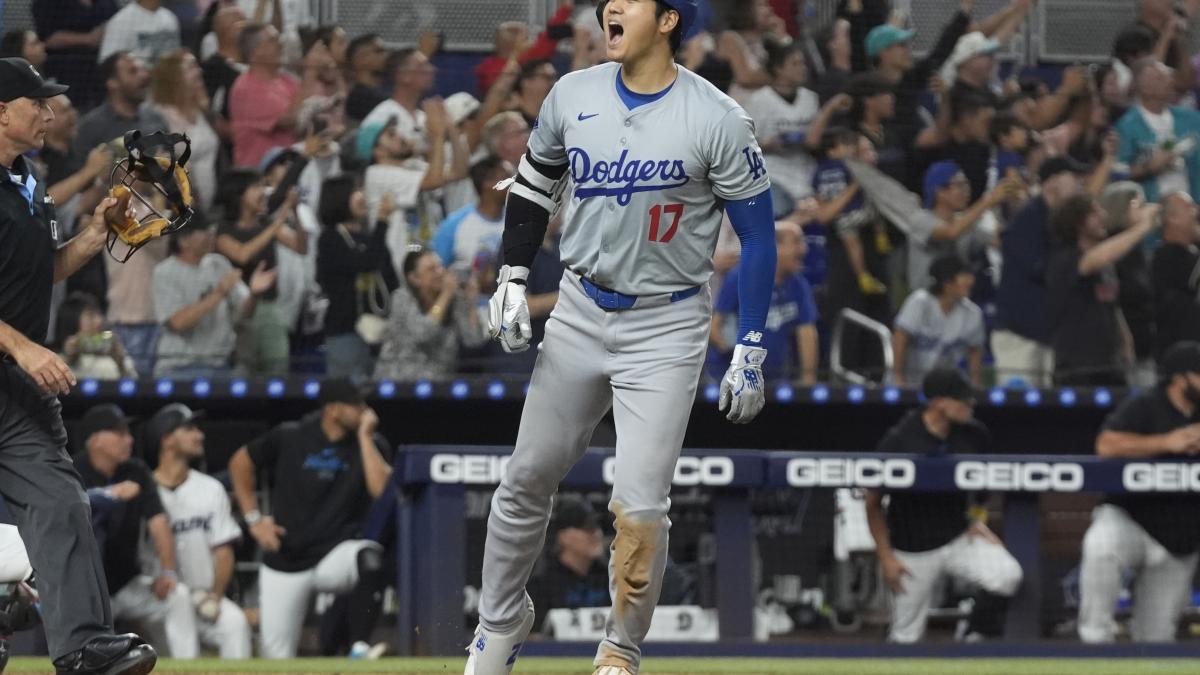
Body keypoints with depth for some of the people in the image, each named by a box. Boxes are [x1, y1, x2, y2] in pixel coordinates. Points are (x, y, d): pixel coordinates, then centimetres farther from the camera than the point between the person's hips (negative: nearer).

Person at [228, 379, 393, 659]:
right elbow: (241, 462, 10)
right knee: (277, 657, 1)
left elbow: (381, 489, -21)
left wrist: (364, 436, -18)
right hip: (285, 564, 0)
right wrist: (254, 518, 4)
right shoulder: (289, 439, -5)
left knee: (371, 558, -36)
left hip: (338, 552, 0)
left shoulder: (371, 445, -3)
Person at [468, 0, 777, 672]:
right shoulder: (574, 96, -2)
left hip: (668, 328, -4)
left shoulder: (719, 121, -14)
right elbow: (534, 182, 16)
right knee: (526, 478, 9)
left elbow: (759, 234, -8)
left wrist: (752, 349, -9)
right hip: (581, 313, 4)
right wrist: (513, 278, 6)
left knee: (640, 509, -10)